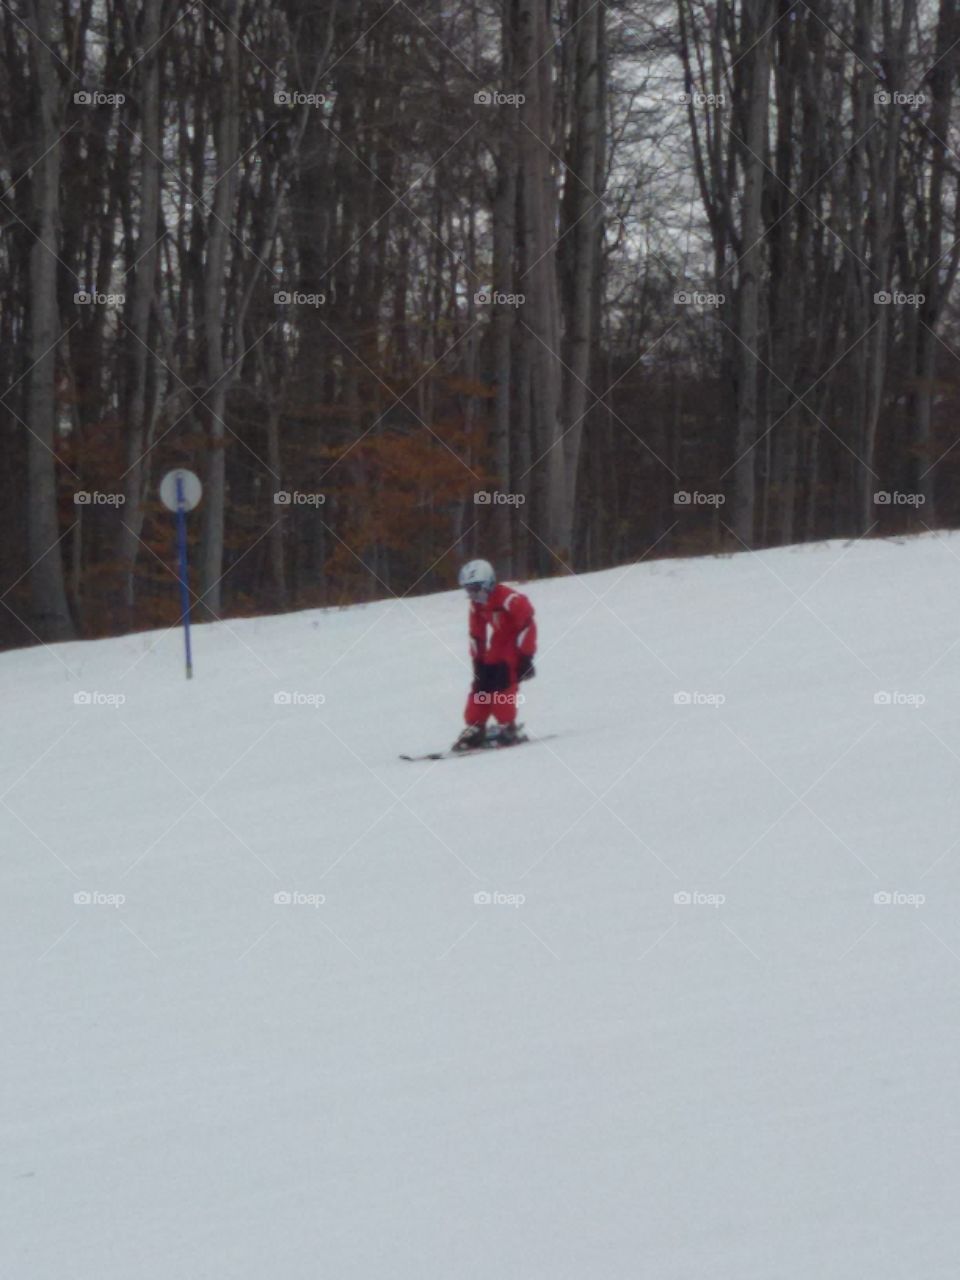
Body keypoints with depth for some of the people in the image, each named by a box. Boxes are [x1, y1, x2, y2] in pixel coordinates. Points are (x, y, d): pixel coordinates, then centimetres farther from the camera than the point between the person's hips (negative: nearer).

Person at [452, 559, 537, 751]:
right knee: (480, 690, 1)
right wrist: (477, 660, 12)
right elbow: (476, 635, 16)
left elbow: (526, 626, -19)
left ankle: (507, 728, -8)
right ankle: (474, 730, 5)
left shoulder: (509, 600, -20)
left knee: (502, 690, -18)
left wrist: (525, 658, -19)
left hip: (510, 655, -8)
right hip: (489, 657, 8)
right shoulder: (476, 605, 6)